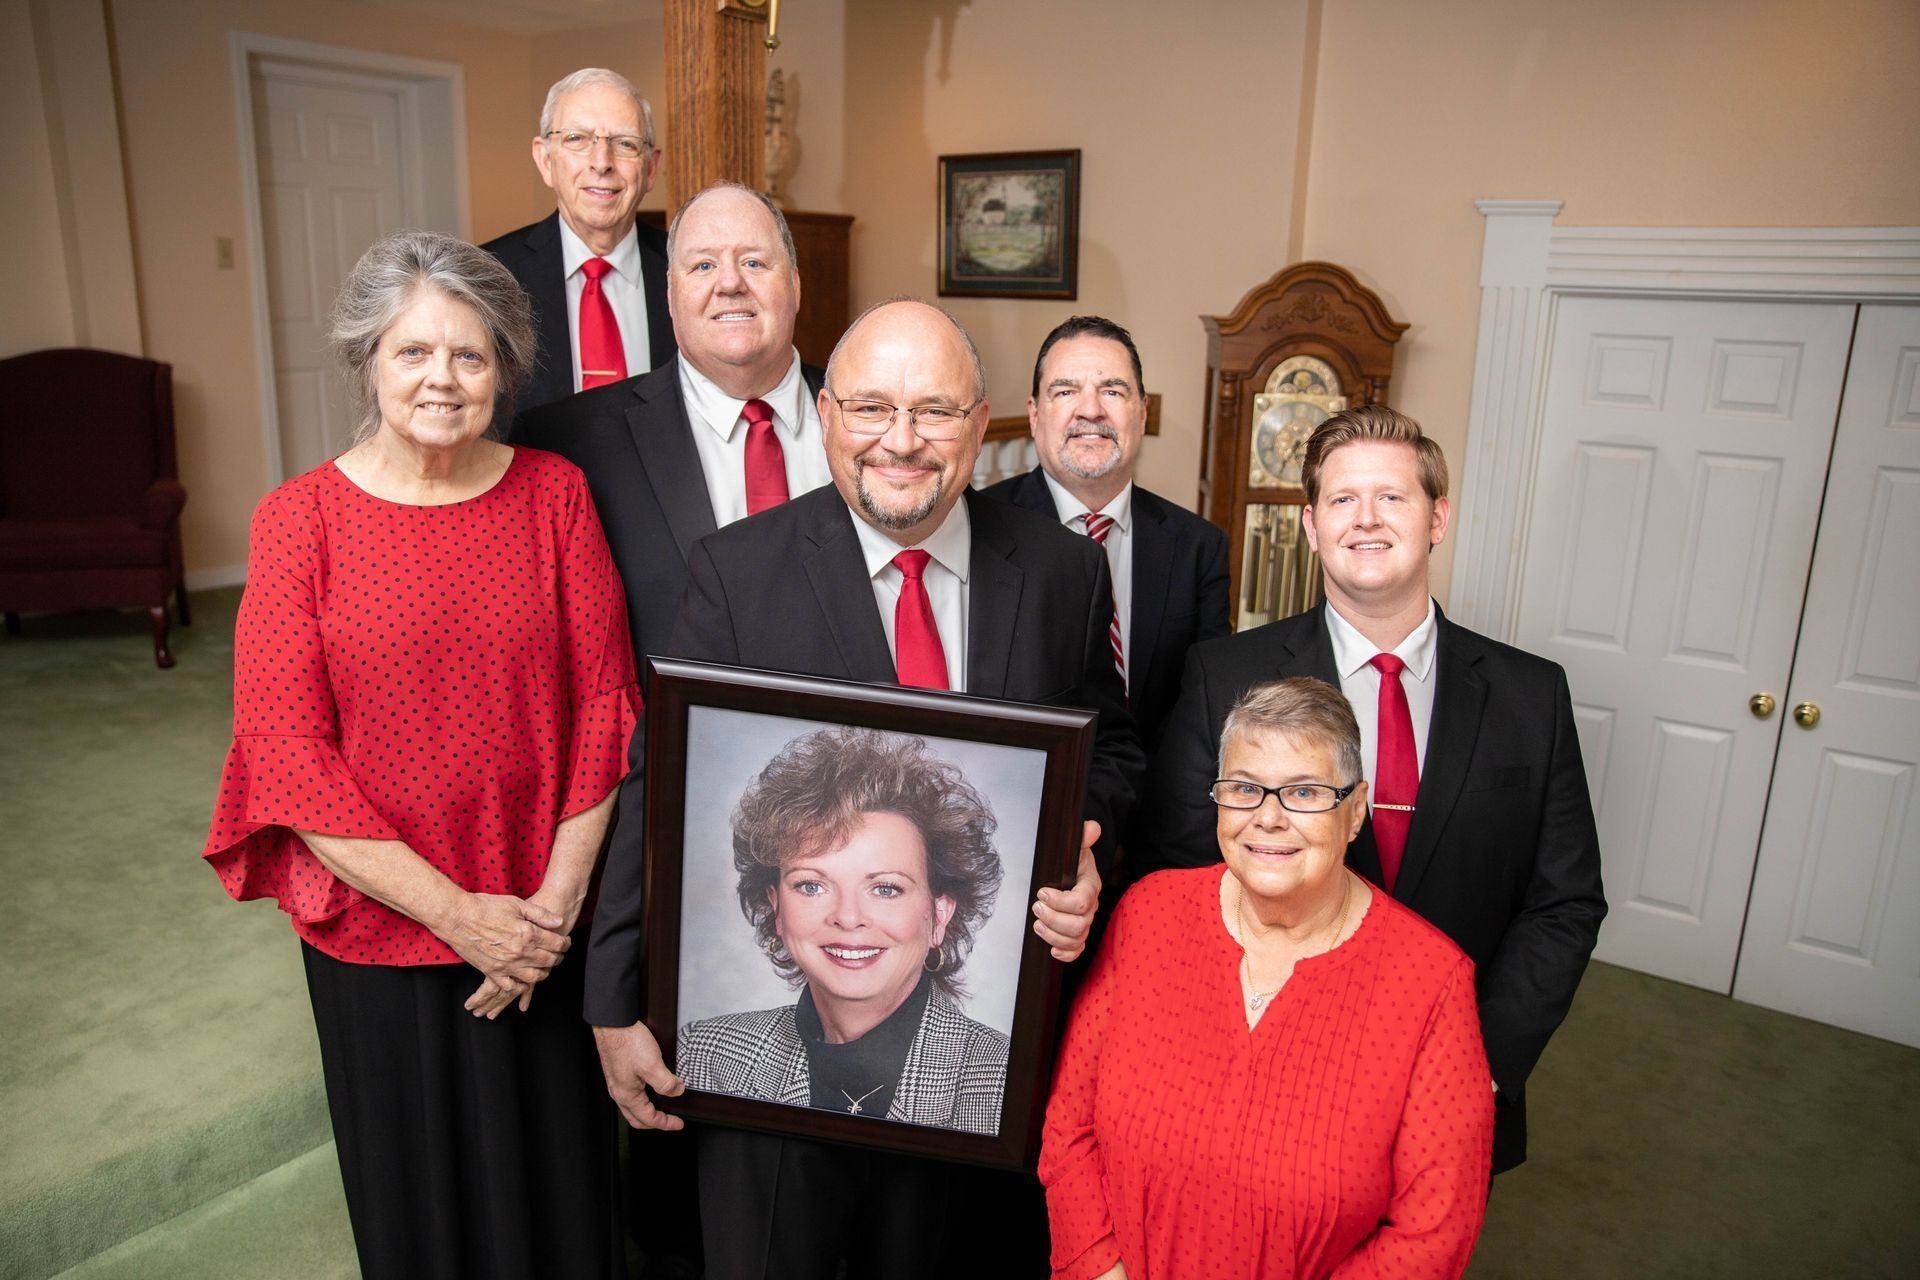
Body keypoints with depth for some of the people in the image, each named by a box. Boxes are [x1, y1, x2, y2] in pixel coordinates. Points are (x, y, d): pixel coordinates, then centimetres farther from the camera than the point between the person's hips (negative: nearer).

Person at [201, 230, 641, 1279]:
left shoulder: (554, 494, -4)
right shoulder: (299, 520, -8)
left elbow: (606, 706, -5)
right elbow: (284, 753, -11)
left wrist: (556, 901, -11)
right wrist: (457, 913, -15)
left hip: (546, 929, 1)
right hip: (379, 932, -1)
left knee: (562, 1190, 19)